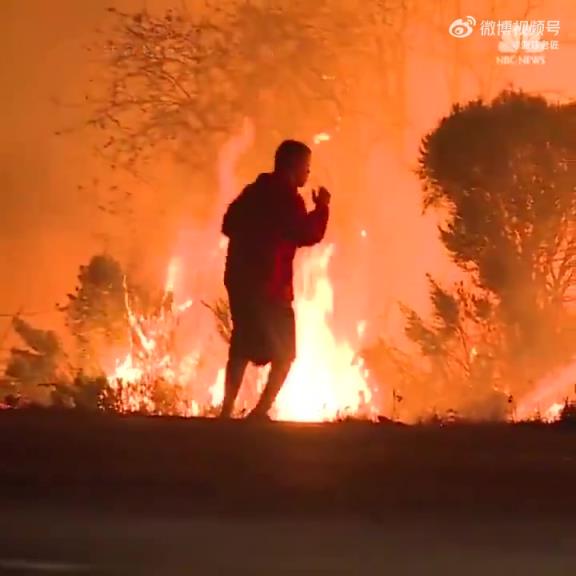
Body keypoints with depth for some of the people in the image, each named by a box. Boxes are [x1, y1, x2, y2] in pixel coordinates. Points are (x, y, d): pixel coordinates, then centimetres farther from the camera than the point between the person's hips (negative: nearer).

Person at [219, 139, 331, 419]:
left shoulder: (254, 192, 14)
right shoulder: (287, 197, -10)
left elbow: (229, 224, 18)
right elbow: (308, 235, -16)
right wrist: (321, 208, -3)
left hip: (239, 280, 8)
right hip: (268, 285, -8)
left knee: (241, 349, 16)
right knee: (284, 354, 0)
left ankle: (227, 411, 11)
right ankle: (260, 412, -12)